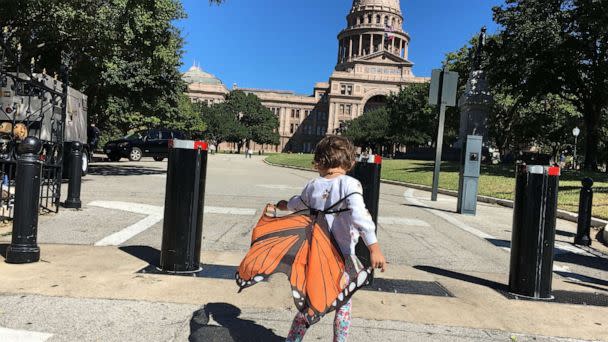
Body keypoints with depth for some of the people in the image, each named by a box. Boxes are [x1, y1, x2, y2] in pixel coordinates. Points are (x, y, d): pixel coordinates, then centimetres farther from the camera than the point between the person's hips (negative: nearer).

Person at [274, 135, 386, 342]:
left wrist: (284, 205, 45)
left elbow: (299, 204, 23)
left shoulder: (312, 186, 2)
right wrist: (374, 247, -30)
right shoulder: (349, 184, -13)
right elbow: (359, 215, -26)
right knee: (344, 304, 14)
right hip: (342, 256, -4)